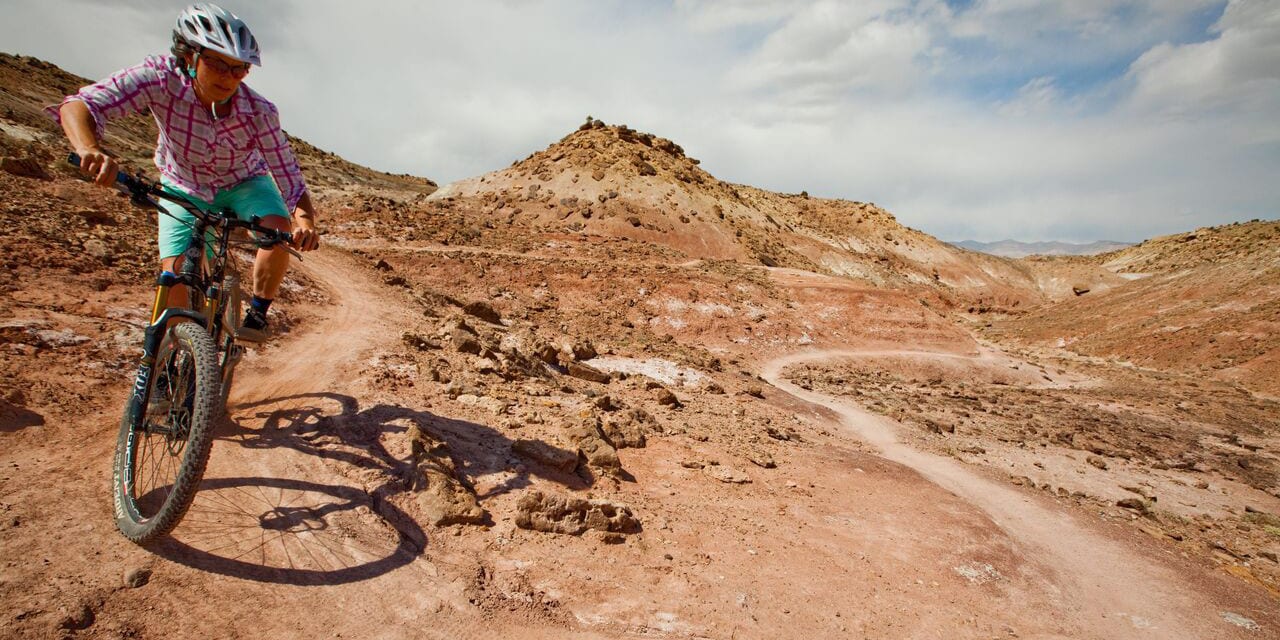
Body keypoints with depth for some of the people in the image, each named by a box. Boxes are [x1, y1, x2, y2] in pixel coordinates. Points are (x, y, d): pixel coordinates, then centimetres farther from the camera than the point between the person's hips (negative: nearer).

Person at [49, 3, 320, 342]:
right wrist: (90, 150, -56)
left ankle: (257, 313, -6)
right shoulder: (161, 76, -29)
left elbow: (290, 179, -30)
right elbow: (78, 105, -34)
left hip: (244, 183, 0)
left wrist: (305, 219, -51)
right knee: (175, 275, -10)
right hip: (184, 189, 1)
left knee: (279, 232, -29)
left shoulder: (259, 111, -29)